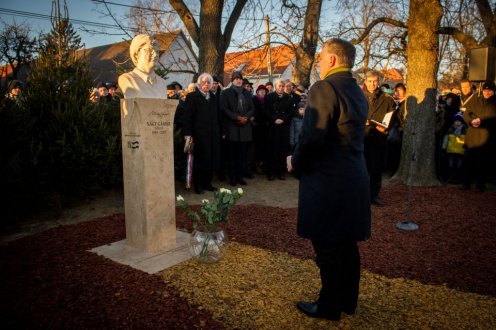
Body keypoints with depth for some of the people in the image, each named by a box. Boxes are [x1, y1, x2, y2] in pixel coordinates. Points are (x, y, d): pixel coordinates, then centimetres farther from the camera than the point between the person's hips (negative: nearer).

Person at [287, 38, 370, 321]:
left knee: (328, 248, 5)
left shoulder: (324, 89, -15)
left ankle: (330, 306, 20)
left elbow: (312, 138, -23)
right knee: (347, 245, 18)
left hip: (327, 181, -9)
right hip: (354, 178, 9)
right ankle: (348, 300, 33)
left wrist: (296, 163, -5)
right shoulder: (358, 92, 13)